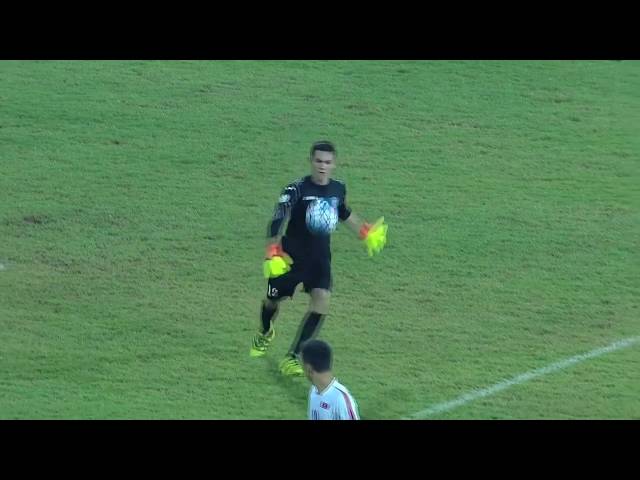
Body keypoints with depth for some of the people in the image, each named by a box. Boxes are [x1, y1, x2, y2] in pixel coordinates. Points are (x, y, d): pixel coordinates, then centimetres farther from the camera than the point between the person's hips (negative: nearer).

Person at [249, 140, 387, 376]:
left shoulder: (338, 189, -2)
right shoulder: (296, 190, -19)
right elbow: (276, 223, -24)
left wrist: (365, 232, 24)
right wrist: (273, 255, -34)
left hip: (320, 257, 3)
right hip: (291, 256, -3)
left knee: (321, 300, -18)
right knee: (273, 300, 13)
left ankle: (292, 358, -13)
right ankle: (265, 334, 52)